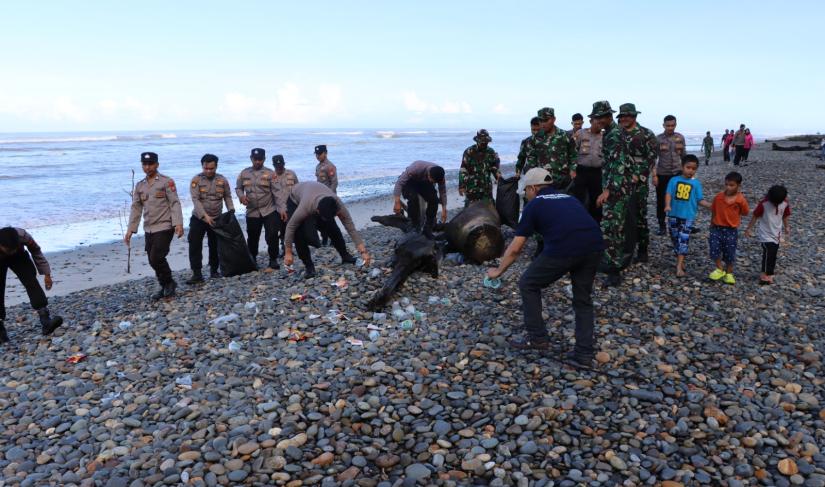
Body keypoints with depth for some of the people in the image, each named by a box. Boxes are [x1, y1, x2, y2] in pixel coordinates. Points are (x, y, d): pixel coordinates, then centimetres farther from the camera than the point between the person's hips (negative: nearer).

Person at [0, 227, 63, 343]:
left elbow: (36, 251, -16)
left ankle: (45, 321, -25)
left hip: (19, 256, 1)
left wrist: (46, 273, -12)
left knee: (31, 281, -20)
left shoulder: (22, 235, -37)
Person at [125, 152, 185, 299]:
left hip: (164, 228, -6)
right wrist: (130, 229, 6)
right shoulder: (139, 186, 12)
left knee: (156, 259, -12)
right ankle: (165, 287, 24)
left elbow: (175, 203, -10)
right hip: (148, 230, 6)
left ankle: (169, 283, 9)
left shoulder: (167, 182, -4)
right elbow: (136, 208, 12)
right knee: (153, 261, 9)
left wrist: (178, 223, -21)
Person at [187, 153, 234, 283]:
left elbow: (227, 197, 9)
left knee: (215, 245, 10)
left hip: (216, 219, 2)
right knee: (195, 245, -9)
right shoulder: (196, 180, -9)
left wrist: (231, 210, -5)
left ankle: (214, 270, 25)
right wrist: (205, 216, -26)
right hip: (198, 218, -2)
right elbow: (195, 200, -16)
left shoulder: (222, 180, -2)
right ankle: (197, 274, -6)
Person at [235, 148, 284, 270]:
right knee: (252, 238, 13)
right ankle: (252, 259, 31)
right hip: (252, 212, 3)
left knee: (272, 236, -9)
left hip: (269, 211, -3)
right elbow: (238, 188, 16)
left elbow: (276, 192, -7)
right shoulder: (244, 173, 6)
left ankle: (273, 259, 6)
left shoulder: (270, 174, -3)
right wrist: (241, 196, -7)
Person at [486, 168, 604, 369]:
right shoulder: (568, 198, 31)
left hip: (563, 249, -5)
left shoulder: (535, 204, 17)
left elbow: (515, 249, 18)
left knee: (528, 285, 17)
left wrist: (498, 271, 33)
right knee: (583, 299, 23)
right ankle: (584, 354, 20)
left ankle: (537, 337, 24)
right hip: (595, 245, 6)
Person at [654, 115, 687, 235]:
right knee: (661, 201, 5)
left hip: (677, 173, 2)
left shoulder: (680, 137, 4)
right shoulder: (658, 139, -5)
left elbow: (683, 155, 12)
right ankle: (662, 226, 16)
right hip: (662, 174, -2)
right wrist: (654, 175, -12)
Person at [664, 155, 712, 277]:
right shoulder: (674, 180, 1)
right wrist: (667, 205, -25)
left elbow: (700, 200, 2)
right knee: (675, 238, 11)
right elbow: (668, 193, -8)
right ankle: (680, 260, 28)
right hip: (674, 214, 2)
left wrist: (711, 205, -14)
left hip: (688, 216, -2)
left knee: (683, 240, -8)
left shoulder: (696, 183, 1)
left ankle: (679, 266, -10)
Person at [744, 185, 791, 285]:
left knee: (773, 254, 10)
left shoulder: (785, 204, -7)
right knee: (768, 252, -14)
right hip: (765, 234, -5)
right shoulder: (764, 203, -19)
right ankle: (764, 275, -8)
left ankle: (769, 274, 21)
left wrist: (786, 227, 19)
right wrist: (749, 228, -5)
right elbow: (755, 216, -9)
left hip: (776, 233, 5)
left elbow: (785, 216, 10)